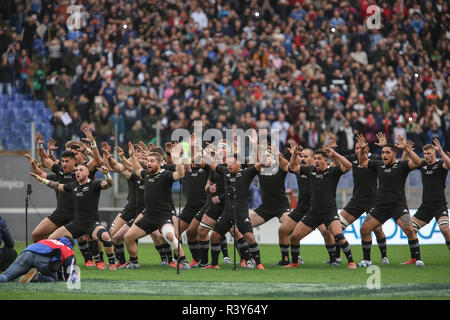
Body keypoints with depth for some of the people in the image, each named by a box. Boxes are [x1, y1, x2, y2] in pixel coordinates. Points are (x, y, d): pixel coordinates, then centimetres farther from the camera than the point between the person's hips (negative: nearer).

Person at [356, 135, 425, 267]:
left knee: (409, 230, -21)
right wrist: (362, 150, 4)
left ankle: (417, 258, -7)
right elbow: (362, 161, 23)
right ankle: (366, 259, 12)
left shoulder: (402, 165, -4)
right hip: (380, 206, 5)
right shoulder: (379, 165, 10)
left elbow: (417, 162, -21)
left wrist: (406, 148, -32)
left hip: (398, 205, -5)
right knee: (364, 229, -1)